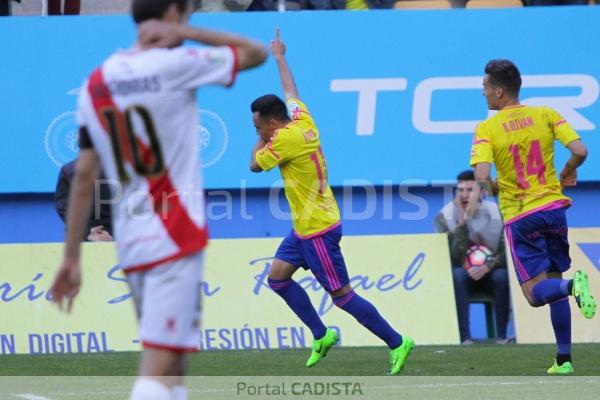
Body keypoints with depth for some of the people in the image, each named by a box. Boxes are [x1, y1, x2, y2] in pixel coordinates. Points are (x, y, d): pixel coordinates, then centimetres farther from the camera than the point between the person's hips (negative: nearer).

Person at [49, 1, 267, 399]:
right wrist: (185, 34, -2)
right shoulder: (175, 66, -8)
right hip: (175, 239, -7)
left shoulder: (96, 83, 9)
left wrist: (72, 258, 9)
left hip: (130, 242, 7)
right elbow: (255, 52, 2)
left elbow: (84, 176, 8)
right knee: (158, 368, -12)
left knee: (173, 366, 17)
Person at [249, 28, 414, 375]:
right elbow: (291, 91, 23)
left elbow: (255, 164, -9)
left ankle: (397, 343, 1)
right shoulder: (303, 122, 4)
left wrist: (261, 140, 7)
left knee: (342, 294, -5)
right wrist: (279, 57, 37)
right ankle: (322, 335, 14)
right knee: (278, 275, 12)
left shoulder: (285, 138, -20)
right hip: (305, 226, 10)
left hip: (317, 231, -10)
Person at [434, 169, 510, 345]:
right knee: (457, 275, -35)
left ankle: (502, 335, -23)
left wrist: (487, 267, -32)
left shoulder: (496, 213, -8)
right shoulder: (444, 217, -11)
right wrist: (463, 221, -29)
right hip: (464, 274, 0)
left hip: (489, 273, 1)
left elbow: (506, 253, -13)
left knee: (502, 276, -33)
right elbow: (455, 259, -22)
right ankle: (464, 337, -34)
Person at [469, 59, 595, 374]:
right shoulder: (546, 115, 2)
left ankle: (571, 285, -32)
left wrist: (492, 187, 5)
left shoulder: (486, 129, -6)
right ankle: (564, 359, 11)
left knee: (535, 292, 1)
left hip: (519, 217, -3)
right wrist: (568, 173, 14)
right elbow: (580, 151, -7)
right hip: (553, 207, 3)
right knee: (554, 283, 16)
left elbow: (481, 176, -17)